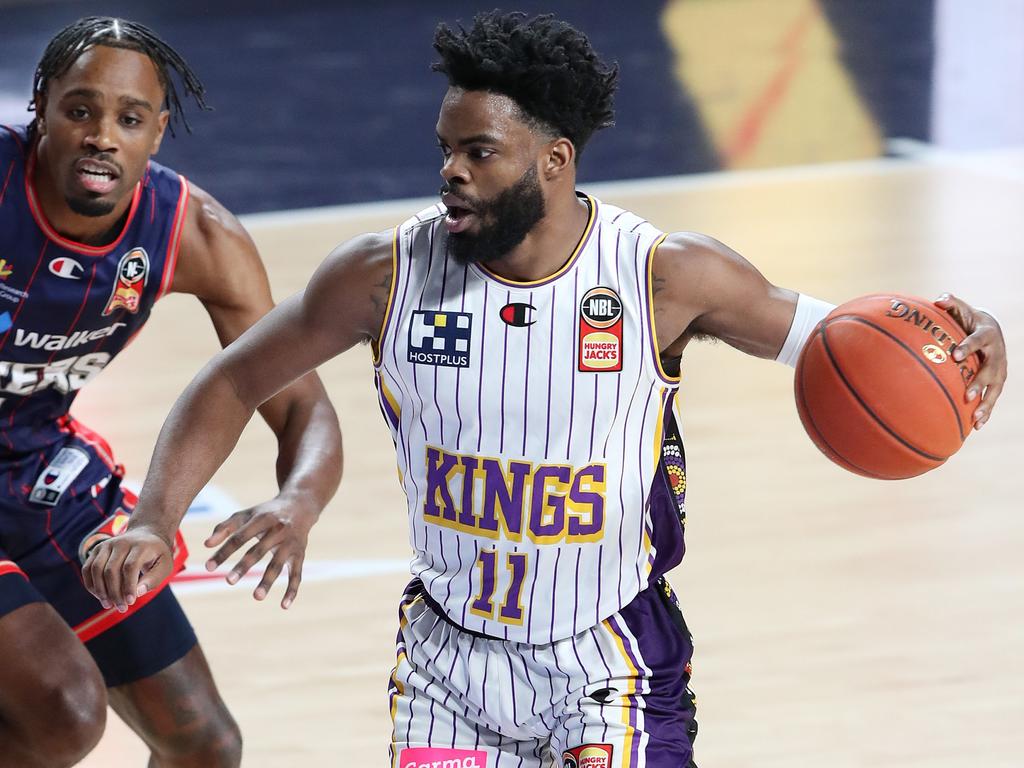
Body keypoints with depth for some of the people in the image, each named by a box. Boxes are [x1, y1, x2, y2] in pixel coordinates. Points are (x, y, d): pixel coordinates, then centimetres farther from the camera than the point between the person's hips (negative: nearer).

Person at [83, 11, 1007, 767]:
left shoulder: (668, 276, -16)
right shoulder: (387, 273, -12)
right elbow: (237, 382, 1)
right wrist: (155, 521, -12)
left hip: (612, 662, -2)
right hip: (449, 654, 2)